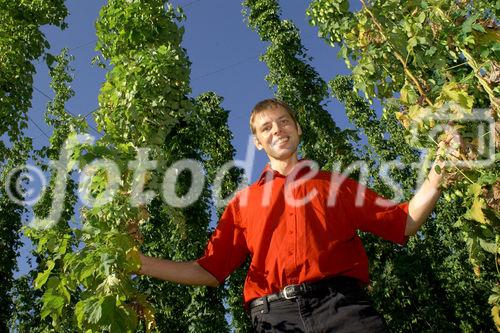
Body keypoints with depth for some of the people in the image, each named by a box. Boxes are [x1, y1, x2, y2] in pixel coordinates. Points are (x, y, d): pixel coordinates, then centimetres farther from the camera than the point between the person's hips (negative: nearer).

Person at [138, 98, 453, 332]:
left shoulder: (333, 183, 20)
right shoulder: (244, 201, 20)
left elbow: (404, 223, 15)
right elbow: (210, 270, 16)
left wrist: (437, 176, 1)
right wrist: (139, 261, 7)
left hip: (341, 303, 0)